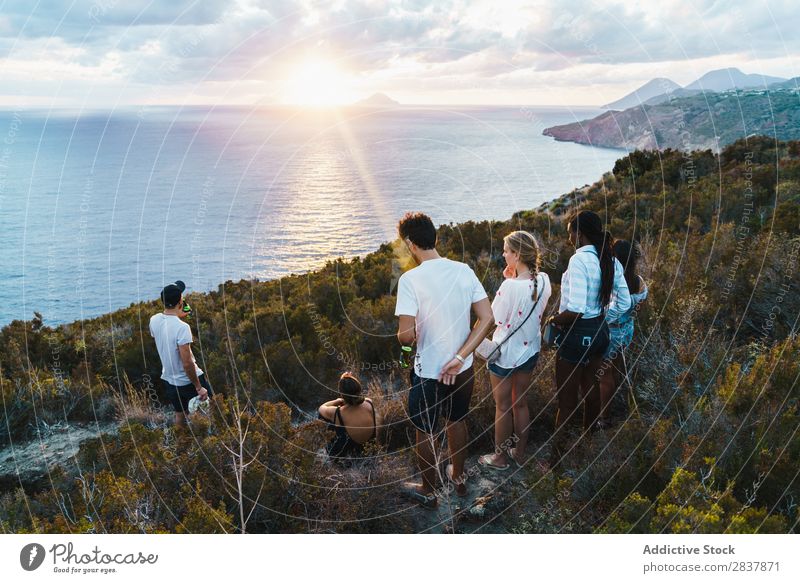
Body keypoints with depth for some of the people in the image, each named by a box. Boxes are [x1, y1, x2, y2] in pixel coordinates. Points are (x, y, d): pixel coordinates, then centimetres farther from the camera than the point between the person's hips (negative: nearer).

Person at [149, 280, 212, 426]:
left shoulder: (154, 320, -9)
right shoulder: (182, 327, -29)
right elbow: (187, 363, -27)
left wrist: (177, 317, 15)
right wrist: (199, 387, -18)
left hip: (169, 380, 6)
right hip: (188, 380, -6)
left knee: (180, 416, 23)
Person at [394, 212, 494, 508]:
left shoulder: (410, 279, -22)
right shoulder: (464, 270, -7)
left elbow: (406, 335, -26)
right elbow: (487, 319, -9)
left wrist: (406, 338, -2)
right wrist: (458, 357, -11)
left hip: (428, 373, -5)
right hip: (462, 369, 5)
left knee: (425, 433, 18)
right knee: (456, 422, 28)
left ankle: (428, 492, 37)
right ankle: (458, 477, 48)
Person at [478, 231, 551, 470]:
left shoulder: (510, 286, -28)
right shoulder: (543, 281, -8)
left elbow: (496, 319, -16)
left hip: (505, 354, -6)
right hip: (530, 350, 6)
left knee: (503, 407, 12)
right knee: (521, 404, 21)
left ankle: (500, 457, 28)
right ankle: (519, 452, 36)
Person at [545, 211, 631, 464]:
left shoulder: (579, 260, -22)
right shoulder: (610, 260, 2)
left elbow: (575, 309, -29)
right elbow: (624, 303, 8)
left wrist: (554, 319, -11)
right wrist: (602, 320, 15)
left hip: (577, 334, -8)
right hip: (600, 331, 8)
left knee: (566, 398, 2)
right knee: (591, 387, 22)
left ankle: (558, 453, 11)